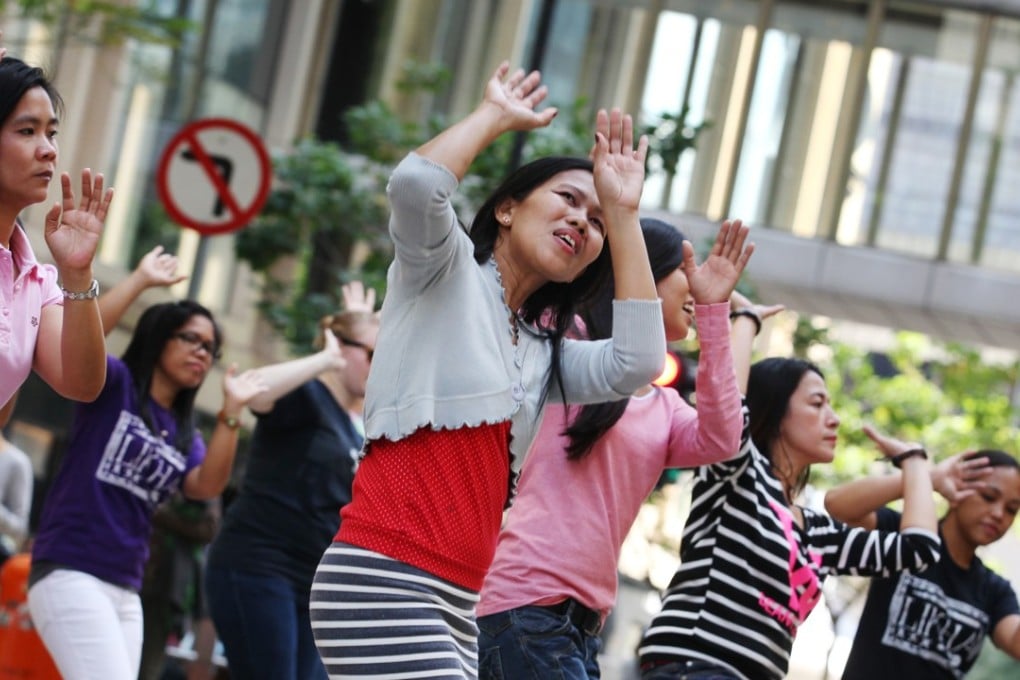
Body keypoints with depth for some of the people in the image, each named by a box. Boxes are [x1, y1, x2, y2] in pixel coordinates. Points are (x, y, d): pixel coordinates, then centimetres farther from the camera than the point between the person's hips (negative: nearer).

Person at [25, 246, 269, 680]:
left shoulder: (184, 432, 17)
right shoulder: (114, 385, 1)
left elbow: (207, 487, -2)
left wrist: (230, 412, -8)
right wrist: (140, 281, -18)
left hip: (126, 591, 8)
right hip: (69, 574, -8)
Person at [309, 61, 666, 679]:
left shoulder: (543, 354, 23)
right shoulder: (446, 274, 5)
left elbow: (639, 361, 4)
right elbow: (417, 184, -16)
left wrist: (623, 213, 10)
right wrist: (494, 116, 2)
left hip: (455, 603, 8)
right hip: (383, 582, -8)